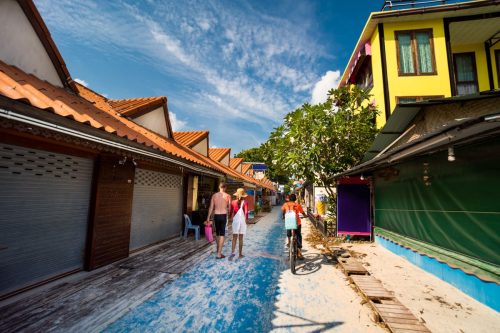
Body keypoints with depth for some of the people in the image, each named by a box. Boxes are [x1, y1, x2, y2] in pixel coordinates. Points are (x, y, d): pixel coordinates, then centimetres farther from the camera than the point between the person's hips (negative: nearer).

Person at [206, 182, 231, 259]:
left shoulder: (214, 195, 3)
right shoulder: (228, 196, -4)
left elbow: (211, 207, 2)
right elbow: (229, 208, -3)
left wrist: (208, 218, 6)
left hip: (216, 216, 3)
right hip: (224, 216, -3)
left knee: (217, 233, 18)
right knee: (222, 234, 1)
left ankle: (218, 250, 34)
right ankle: (219, 254, 0)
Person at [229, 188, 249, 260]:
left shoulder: (233, 202, 0)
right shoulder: (245, 202, -7)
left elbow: (231, 212, 5)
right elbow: (246, 212, -14)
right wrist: (246, 220, -3)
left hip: (235, 220, 1)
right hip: (242, 220, -1)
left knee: (234, 237, 4)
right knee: (240, 238, 9)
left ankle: (233, 252, -12)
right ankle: (240, 254, 18)